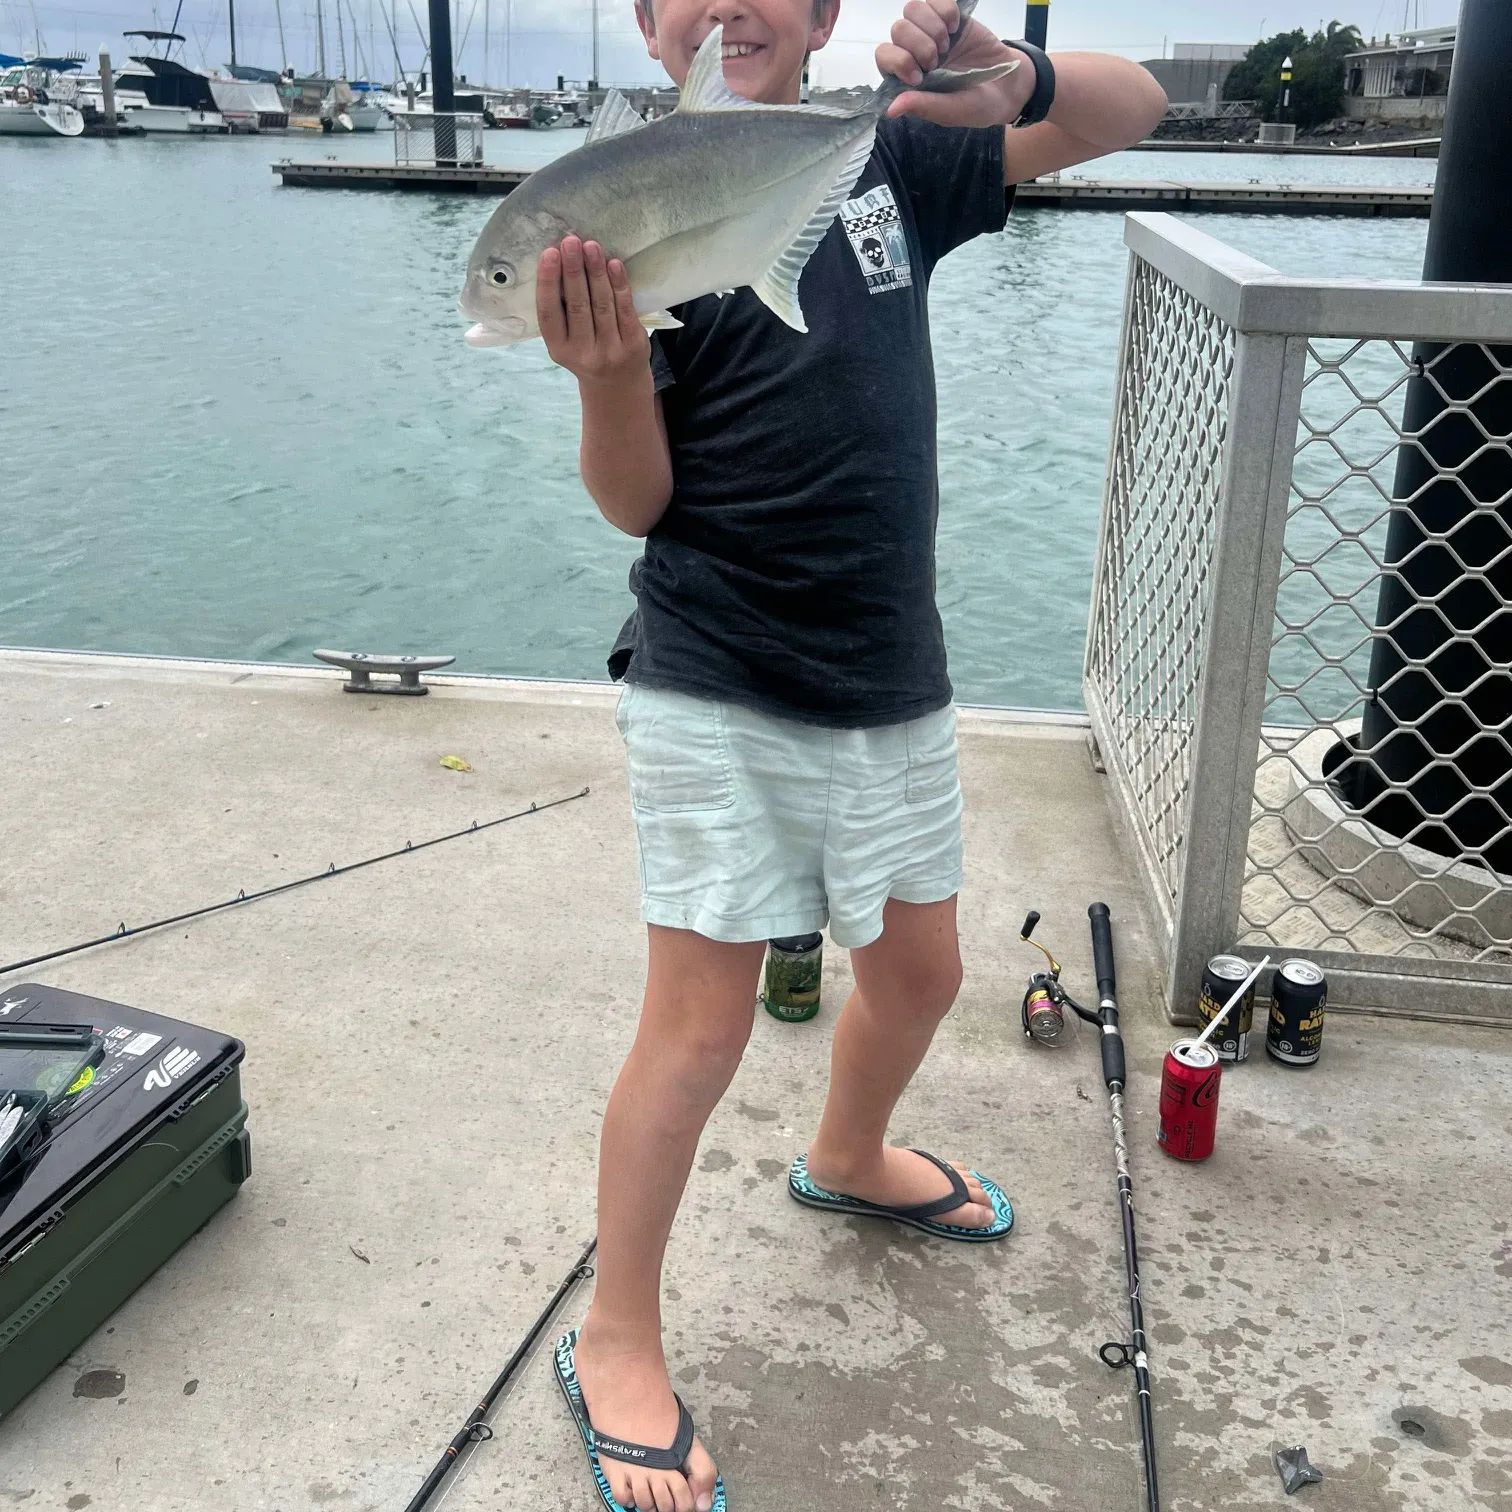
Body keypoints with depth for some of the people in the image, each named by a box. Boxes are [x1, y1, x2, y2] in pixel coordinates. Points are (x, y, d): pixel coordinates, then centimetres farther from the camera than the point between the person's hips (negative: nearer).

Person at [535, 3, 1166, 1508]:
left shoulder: (889, 162, 5)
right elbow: (637, 505, -11)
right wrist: (609, 371, -33)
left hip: (891, 677, 6)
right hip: (718, 691, -5)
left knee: (918, 972, 19)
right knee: (701, 1021, -4)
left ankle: (848, 1159, 50)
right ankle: (615, 1346, 17)